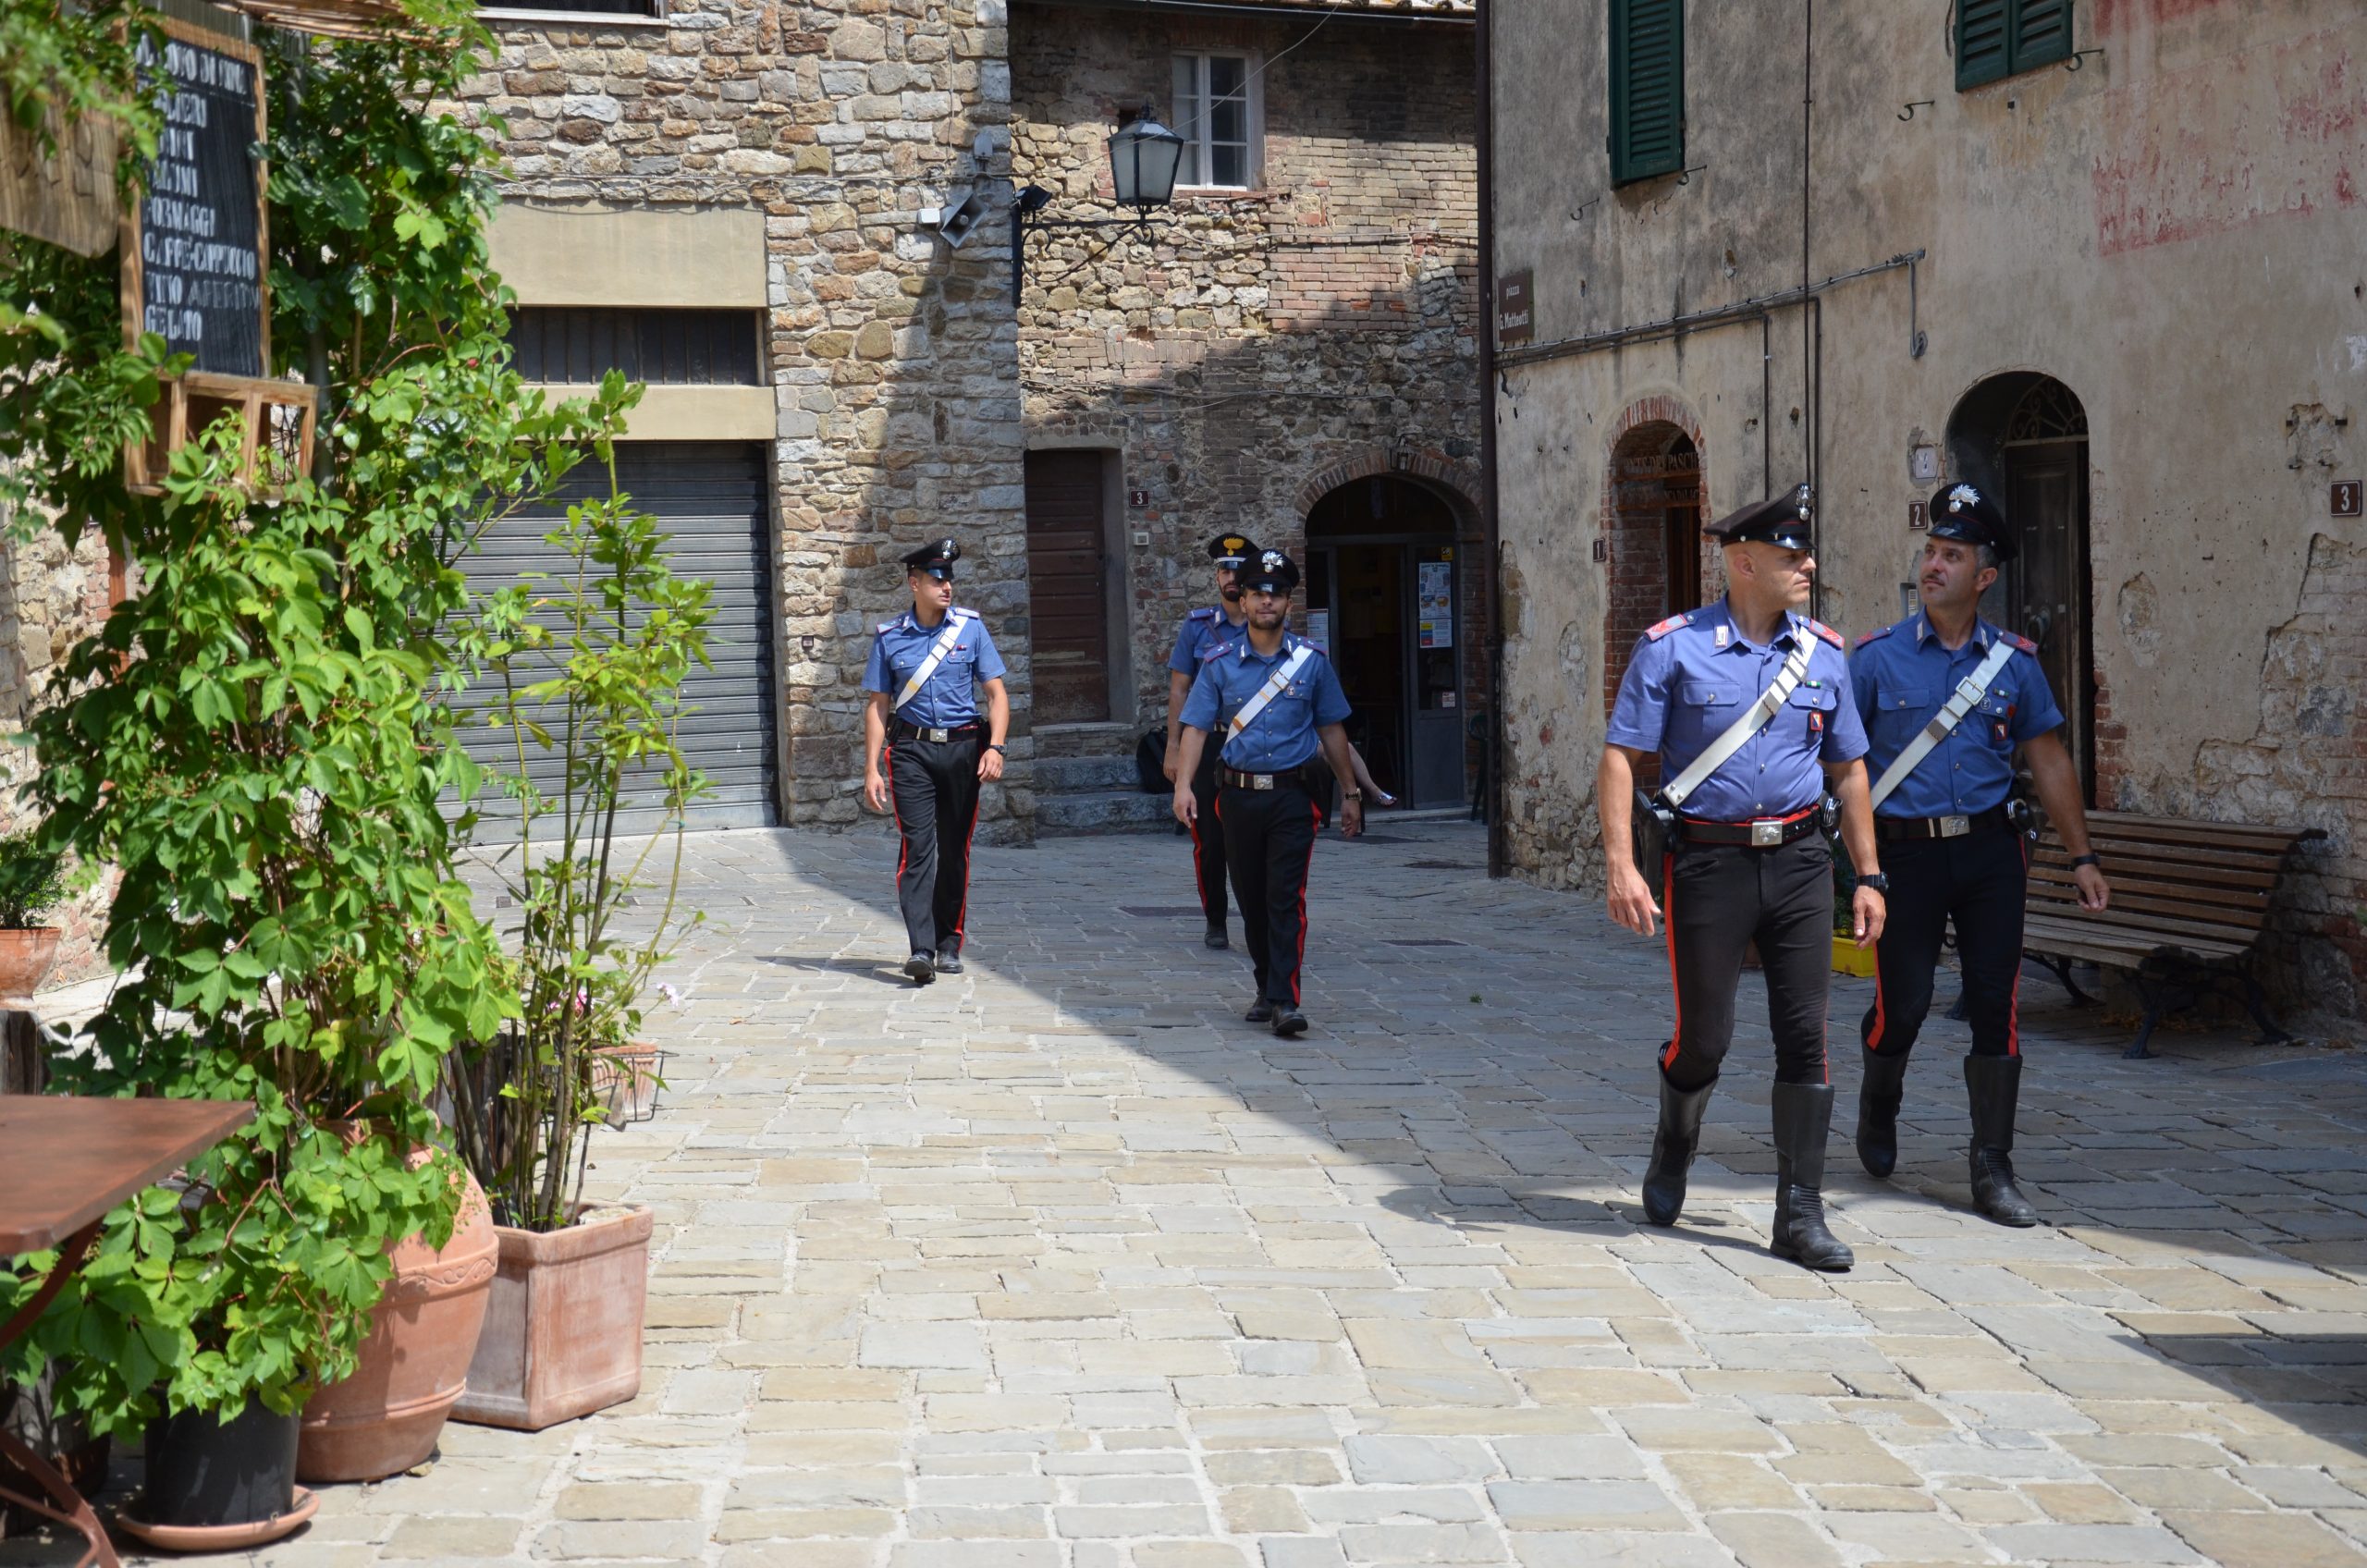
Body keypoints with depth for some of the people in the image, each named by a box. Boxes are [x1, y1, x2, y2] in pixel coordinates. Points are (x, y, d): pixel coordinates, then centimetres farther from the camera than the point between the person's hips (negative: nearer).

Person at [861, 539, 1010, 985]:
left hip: (962, 748, 1)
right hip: (911, 751, -1)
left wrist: (995, 747, -10)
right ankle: (921, 949, -18)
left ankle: (949, 944, 18)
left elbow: (996, 693, 4)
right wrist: (872, 769, 0)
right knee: (918, 847, -12)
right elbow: (878, 705, 6)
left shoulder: (970, 627, 4)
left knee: (955, 849, 7)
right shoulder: (890, 638, 3)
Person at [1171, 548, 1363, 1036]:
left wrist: (1350, 793, 13)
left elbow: (1331, 729, 11)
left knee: (1286, 898, -11)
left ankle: (1285, 1000, -15)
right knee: (1251, 899, 10)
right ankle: (1266, 987, 26)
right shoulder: (1220, 664, 3)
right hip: (1238, 794, 2)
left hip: (1291, 794, -1)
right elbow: (1196, 726, -1)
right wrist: (1183, 784, -15)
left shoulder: (1311, 661, 5)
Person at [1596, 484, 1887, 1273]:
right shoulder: (1671, 648, -4)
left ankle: (1800, 1213, 6)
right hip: (1707, 861, -3)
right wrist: (1621, 866, -15)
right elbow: (1619, 759, -5)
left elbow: (1848, 769, 16)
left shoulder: (1824, 654, 8)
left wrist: (1869, 876, 11)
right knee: (1704, 1037, 3)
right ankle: (1673, 1150, 35)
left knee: (1805, 1036, -1)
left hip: (1800, 862, 3)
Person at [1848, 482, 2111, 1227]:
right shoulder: (1878, 656, 0)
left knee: (1996, 1008, -1)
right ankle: (1878, 1106, 34)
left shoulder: (2014, 662, 6)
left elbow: (2049, 760, 12)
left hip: (1990, 851, 2)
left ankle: (1993, 1170, 7)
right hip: (1906, 853, -2)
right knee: (1902, 1004, 0)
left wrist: (2082, 856, 10)